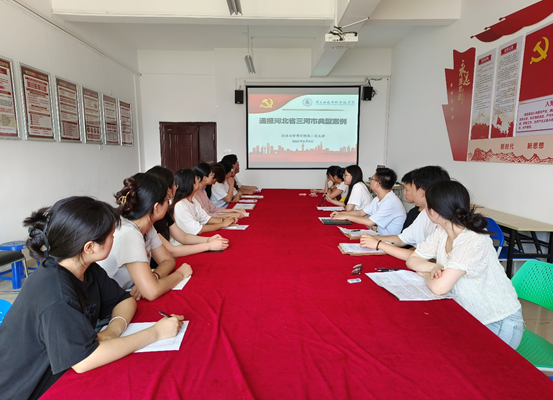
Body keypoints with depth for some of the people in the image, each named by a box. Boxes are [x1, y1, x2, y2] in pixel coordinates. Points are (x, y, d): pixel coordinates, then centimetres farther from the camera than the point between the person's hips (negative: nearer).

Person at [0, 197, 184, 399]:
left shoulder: (89, 270, -7)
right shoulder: (54, 291, -29)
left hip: (62, 376, 6)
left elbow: (125, 300, 3)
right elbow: (84, 360, -31)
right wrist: (155, 333, -26)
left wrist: (112, 330, -17)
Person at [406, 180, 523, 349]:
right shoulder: (441, 232, -6)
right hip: (469, 316, 6)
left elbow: (439, 287, -31)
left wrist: (425, 273, -10)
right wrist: (434, 267, -17)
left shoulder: (474, 241, -29)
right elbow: (412, 260, 1)